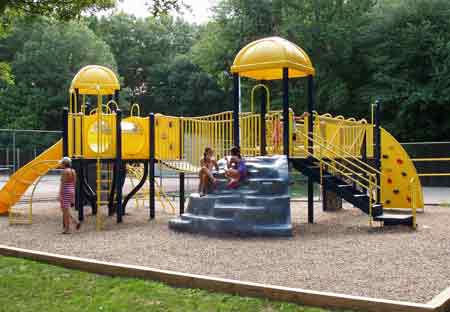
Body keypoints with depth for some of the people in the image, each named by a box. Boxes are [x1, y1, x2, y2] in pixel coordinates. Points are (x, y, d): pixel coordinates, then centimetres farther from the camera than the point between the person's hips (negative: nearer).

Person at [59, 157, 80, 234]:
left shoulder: (65, 171, -13)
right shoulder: (73, 171, 11)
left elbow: (63, 184, -16)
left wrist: (60, 195, -15)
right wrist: (73, 195, 19)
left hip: (65, 192, -8)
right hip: (71, 191, 8)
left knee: (66, 211, -2)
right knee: (64, 210, 17)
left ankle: (67, 229, 1)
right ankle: (76, 222, 7)